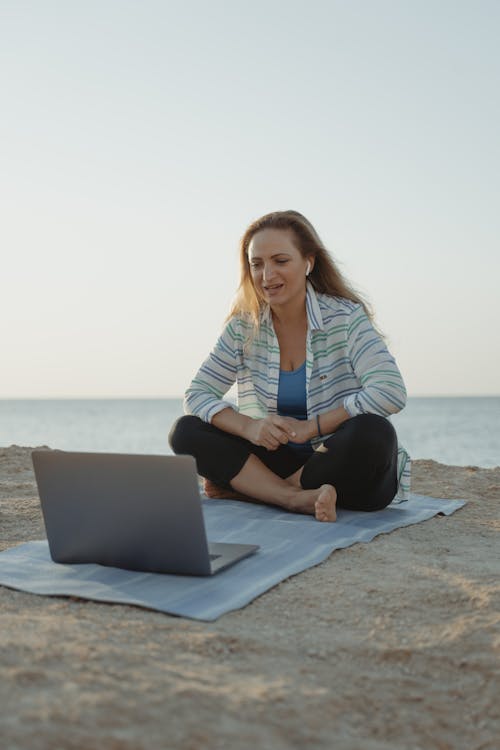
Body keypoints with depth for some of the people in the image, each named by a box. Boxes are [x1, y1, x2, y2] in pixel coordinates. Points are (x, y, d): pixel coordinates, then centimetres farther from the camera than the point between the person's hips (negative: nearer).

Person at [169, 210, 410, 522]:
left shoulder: (346, 317, -11)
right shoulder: (244, 327, 0)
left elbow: (391, 391, -23)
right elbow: (197, 395, -3)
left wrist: (311, 427, -23)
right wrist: (249, 427, -22)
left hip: (343, 465, -3)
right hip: (280, 459, 3)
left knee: (372, 433, -36)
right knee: (186, 432, -12)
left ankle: (243, 487, -19)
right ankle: (298, 498, -26)